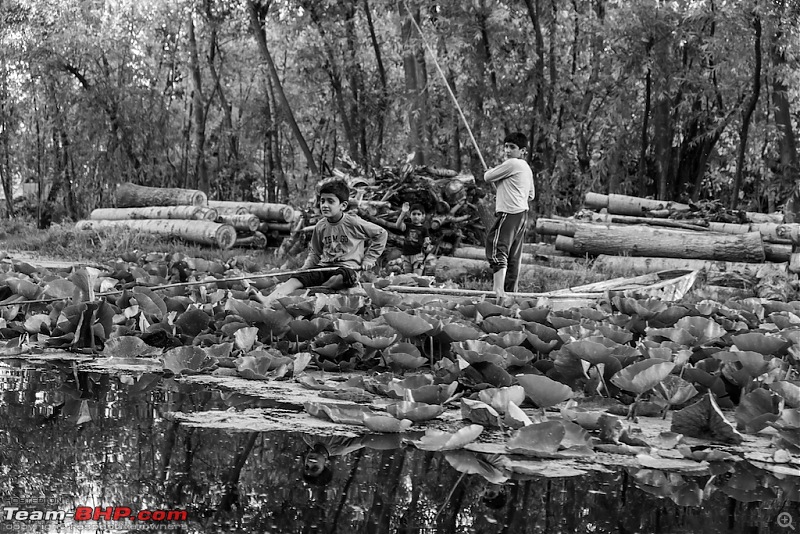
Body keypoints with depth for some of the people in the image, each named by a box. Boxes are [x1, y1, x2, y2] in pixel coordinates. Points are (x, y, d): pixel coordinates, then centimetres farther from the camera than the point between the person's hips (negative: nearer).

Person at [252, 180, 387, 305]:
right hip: (324, 267, 4)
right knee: (297, 278, -22)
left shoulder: (354, 223, -6)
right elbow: (315, 253, 22)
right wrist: (304, 268, 5)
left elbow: (381, 234, 3)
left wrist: (368, 259, 1)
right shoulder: (320, 227, 9)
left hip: (348, 268, -4)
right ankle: (268, 300, -43)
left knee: (339, 279, -41)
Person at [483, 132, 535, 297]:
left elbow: (487, 177, -5)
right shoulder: (527, 168, 20)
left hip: (509, 214, -10)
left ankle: (498, 290, -29)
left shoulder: (512, 164, -9)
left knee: (497, 250, -17)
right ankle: (511, 292, 18)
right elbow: (531, 195, 28)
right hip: (522, 213, 10)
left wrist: (490, 172, 18)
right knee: (513, 256, 13)